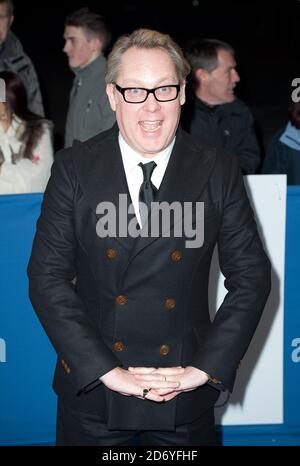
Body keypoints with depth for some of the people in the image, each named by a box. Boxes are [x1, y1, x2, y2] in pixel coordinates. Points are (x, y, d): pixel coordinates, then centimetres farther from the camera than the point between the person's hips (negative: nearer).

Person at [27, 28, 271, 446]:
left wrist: (206, 368, -12)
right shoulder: (74, 169, -4)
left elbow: (251, 276, -2)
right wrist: (105, 370, -15)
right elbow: (47, 277, -8)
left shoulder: (218, 172, -3)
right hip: (93, 392, 0)